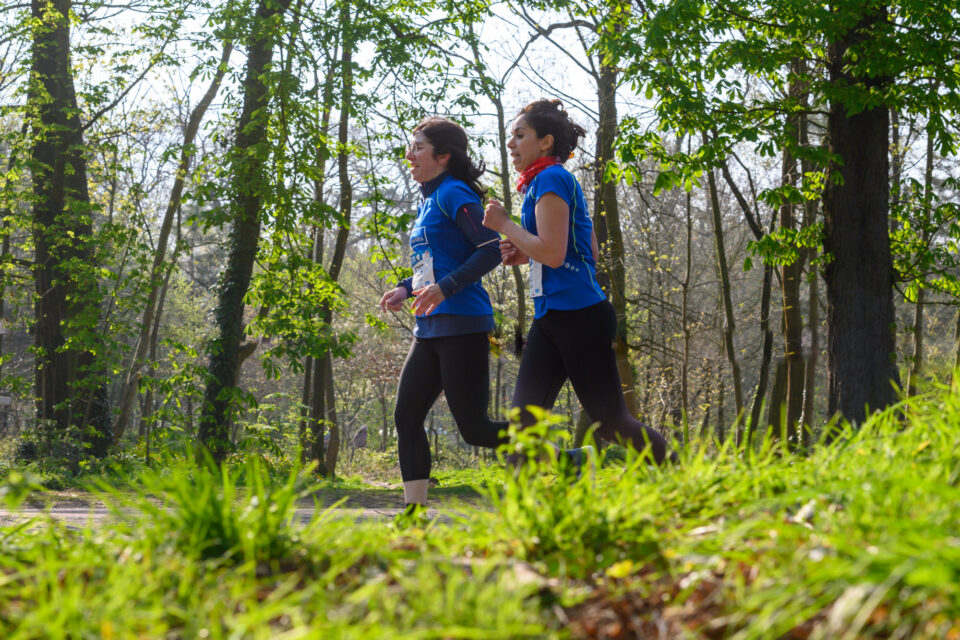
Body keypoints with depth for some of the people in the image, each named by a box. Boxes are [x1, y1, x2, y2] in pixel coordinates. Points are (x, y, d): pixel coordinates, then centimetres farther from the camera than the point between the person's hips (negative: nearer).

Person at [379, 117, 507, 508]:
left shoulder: (453, 194, -8)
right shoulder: (428, 201, 19)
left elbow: (491, 250, -17)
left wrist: (443, 288, -24)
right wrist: (406, 289, 13)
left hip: (461, 323, -9)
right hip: (430, 329, 9)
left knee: (474, 428, -9)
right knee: (406, 417, 1)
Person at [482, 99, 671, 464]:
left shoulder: (551, 178, -10)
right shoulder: (543, 183, 18)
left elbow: (553, 253, -21)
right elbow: (590, 253, 22)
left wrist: (504, 225, -9)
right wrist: (524, 254, 13)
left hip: (578, 315, -10)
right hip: (551, 317, 10)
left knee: (611, 423, -1)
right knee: (525, 420, -1)